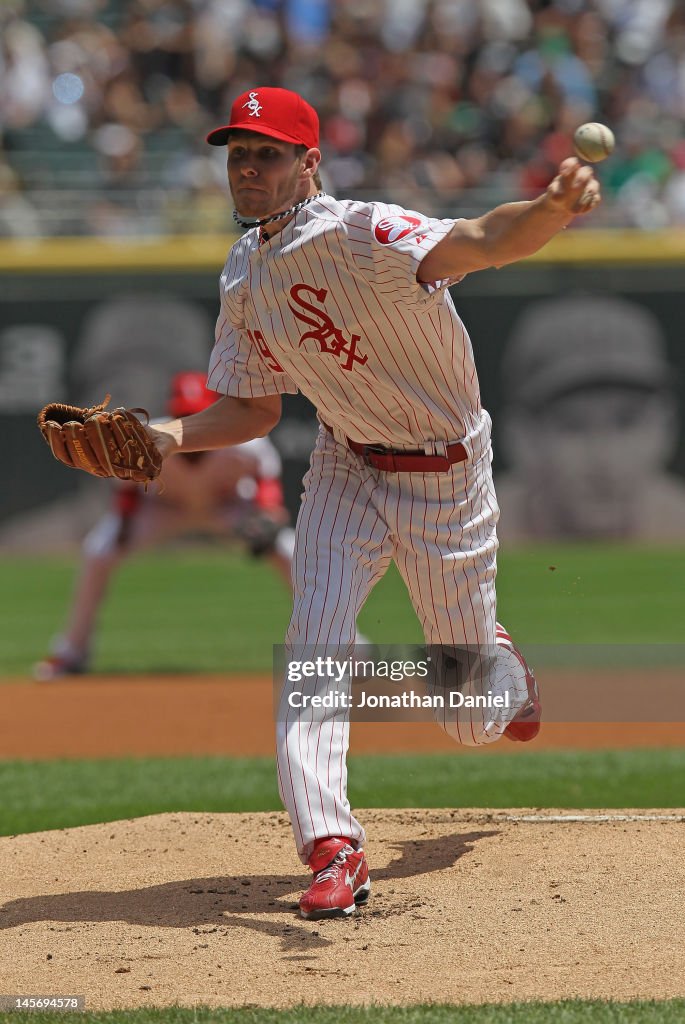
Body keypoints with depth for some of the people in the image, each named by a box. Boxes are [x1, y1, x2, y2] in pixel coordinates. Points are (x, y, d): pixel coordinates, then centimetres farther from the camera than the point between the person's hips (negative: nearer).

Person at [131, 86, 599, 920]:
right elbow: (255, 410, 7)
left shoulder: (361, 237, -27)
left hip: (448, 477, -5)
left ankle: (501, 666, 45)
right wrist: (173, 436, -12)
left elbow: (480, 243, -46)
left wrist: (554, 208, -68)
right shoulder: (244, 276, -3)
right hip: (347, 469, 5)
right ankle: (333, 851, -21)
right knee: (314, 639, -19)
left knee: (470, 717, 6)